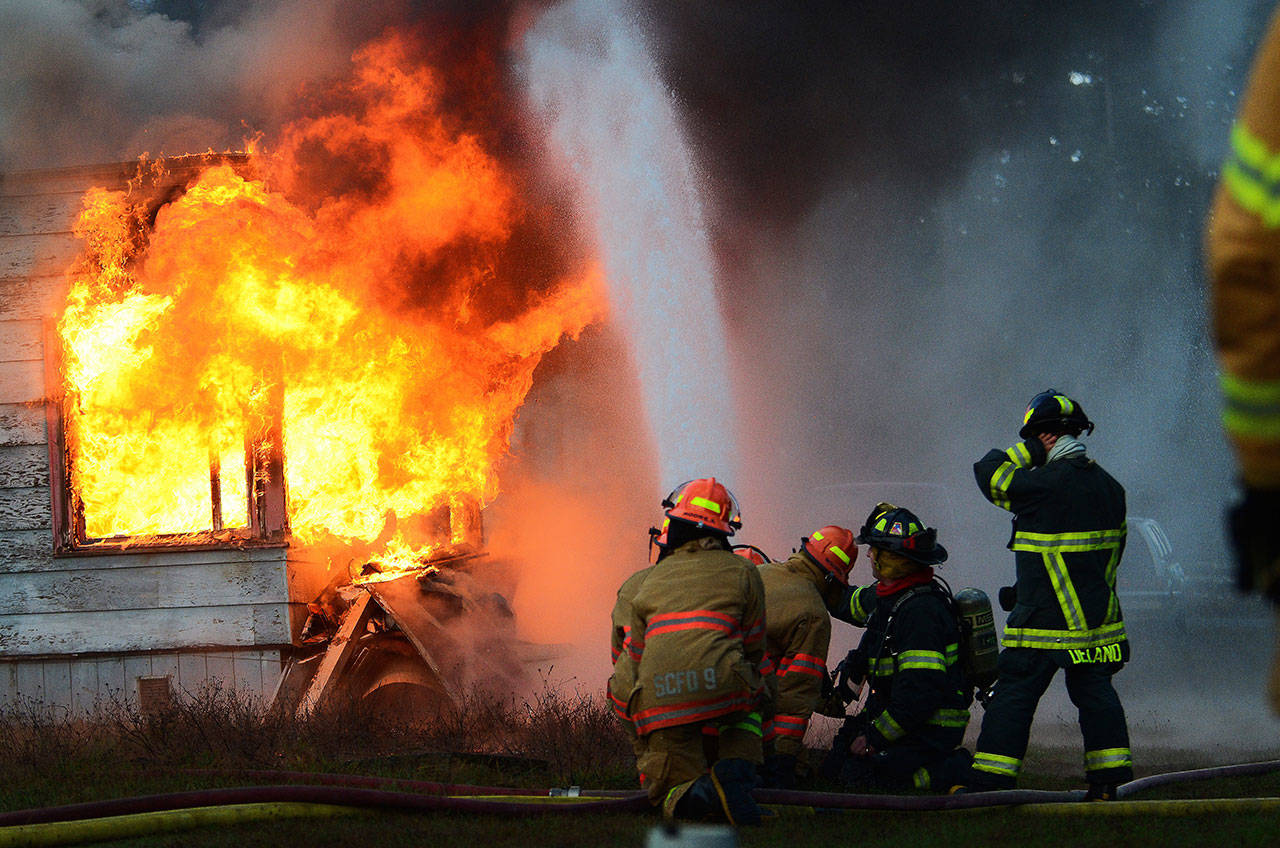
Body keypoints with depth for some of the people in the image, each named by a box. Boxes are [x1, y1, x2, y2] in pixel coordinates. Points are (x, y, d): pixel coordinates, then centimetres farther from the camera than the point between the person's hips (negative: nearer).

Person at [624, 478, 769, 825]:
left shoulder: (652, 580, 24)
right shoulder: (743, 572, 17)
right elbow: (754, 648, 20)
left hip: (658, 699, 1)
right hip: (720, 688, -1)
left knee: (669, 790, 13)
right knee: (746, 714, 34)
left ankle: (689, 797, -25)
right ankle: (734, 770, 2)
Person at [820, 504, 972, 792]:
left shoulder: (920, 611, -24)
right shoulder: (888, 597, 7)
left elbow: (920, 692, -28)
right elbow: (850, 603, 32)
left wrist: (874, 738, -22)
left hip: (929, 732, -10)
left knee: (855, 774, -19)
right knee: (832, 767, 7)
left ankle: (953, 772, -8)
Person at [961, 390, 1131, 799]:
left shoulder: (1045, 484, -18)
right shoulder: (1108, 485, 7)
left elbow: (988, 473, -6)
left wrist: (1026, 452, 3)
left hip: (1047, 621, -7)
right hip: (1100, 618, 7)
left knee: (1013, 695, 0)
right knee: (1095, 693, 13)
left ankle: (991, 781, -1)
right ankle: (1111, 780, 12)